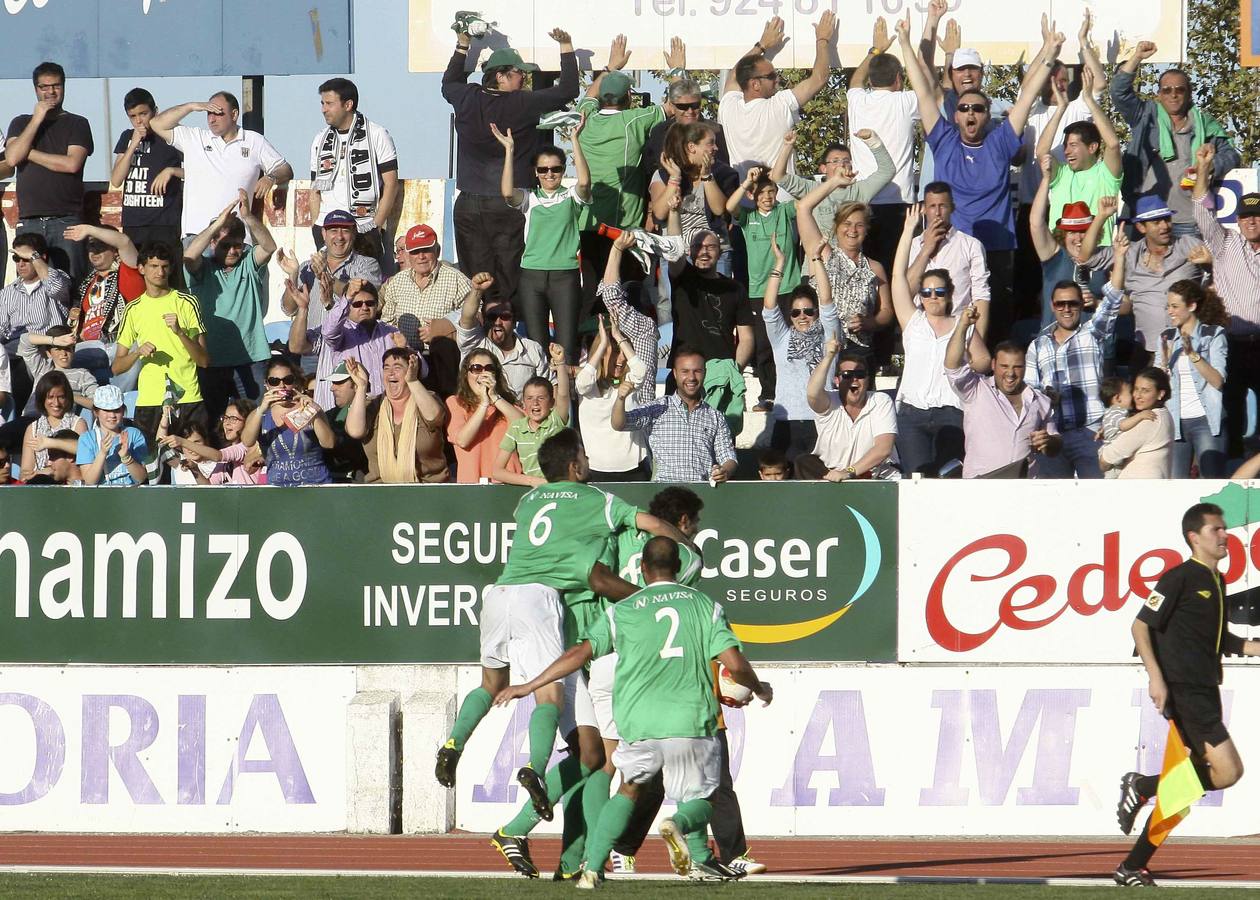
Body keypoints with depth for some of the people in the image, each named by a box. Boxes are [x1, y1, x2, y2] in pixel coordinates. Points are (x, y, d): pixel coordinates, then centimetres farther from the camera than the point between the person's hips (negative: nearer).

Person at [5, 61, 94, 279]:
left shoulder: (77, 124, 9)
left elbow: (72, 164, -6)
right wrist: (37, 120, -2)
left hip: (66, 220, -2)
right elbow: (12, 158, -1)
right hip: (29, 221, 2)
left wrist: (29, 153, 0)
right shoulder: (21, 123, 17)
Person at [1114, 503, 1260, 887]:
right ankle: (1142, 787, -3)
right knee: (1227, 771, -18)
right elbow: (1141, 625, -11)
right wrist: (1156, 677, -19)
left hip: (1205, 692, 9)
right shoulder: (1179, 579, -9)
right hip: (1183, 692, -9)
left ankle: (1133, 868, 12)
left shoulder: (1216, 582, 18)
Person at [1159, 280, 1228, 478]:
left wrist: (1192, 354, -17)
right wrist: (1165, 361, -7)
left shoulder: (1213, 335, 2)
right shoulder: (1167, 338, 14)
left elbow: (1218, 381, -9)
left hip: (1206, 419, -4)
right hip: (1176, 422, 4)